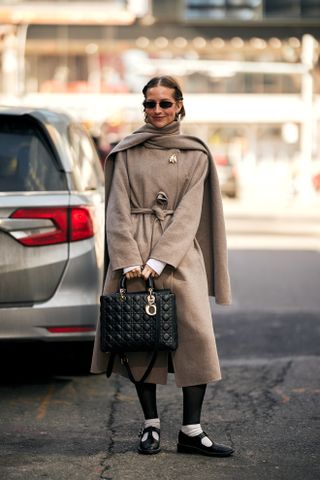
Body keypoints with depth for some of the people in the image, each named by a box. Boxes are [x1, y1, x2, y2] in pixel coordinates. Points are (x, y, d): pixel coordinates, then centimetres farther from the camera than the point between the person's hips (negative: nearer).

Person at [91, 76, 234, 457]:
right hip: (134, 256, 0)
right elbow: (118, 210, 1)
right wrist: (129, 261, -11)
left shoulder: (196, 156, 7)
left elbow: (188, 212, -2)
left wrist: (158, 261, -13)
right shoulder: (126, 153, 8)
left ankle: (191, 432, -4)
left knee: (197, 336, -10)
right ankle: (150, 426, 13)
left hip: (179, 255, 0)